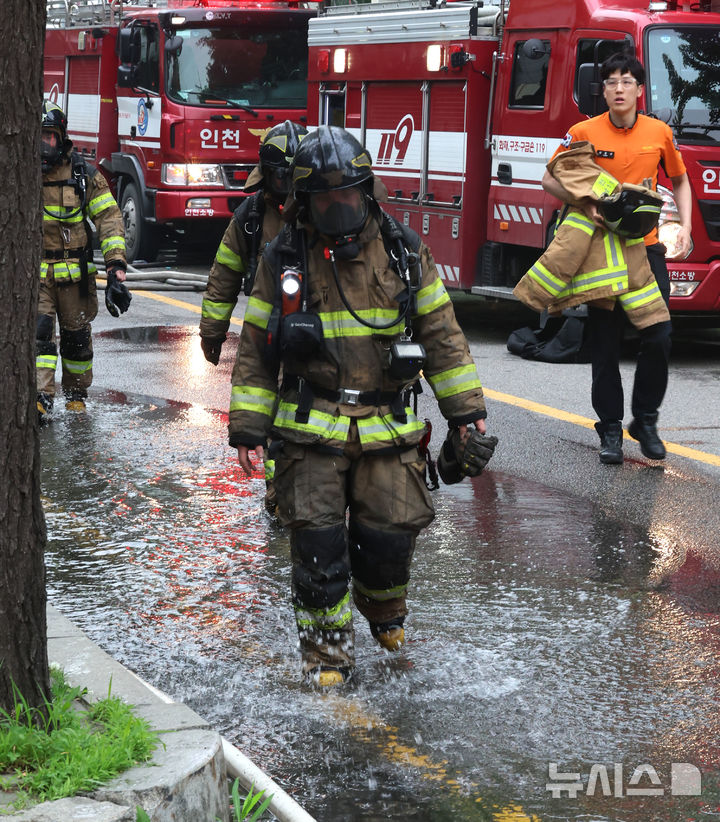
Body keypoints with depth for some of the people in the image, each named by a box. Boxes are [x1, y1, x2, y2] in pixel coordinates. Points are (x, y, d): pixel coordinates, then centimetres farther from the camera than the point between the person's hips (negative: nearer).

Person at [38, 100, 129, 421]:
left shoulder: (83, 174, -2)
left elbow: (109, 218, -1)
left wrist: (116, 264, -11)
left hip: (75, 273, 1)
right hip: (33, 272, -1)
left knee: (76, 336, 10)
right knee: (38, 330, -16)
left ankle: (76, 394, 30)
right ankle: (40, 398, -19)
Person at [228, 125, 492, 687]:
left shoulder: (403, 252, 3)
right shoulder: (283, 262, 0)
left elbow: (440, 333, 7)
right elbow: (256, 350, 4)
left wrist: (465, 408, 5)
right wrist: (248, 428, 0)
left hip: (385, 427, 1)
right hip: (310, 428, -1)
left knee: (391, 530, 1)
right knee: (317, 539, -6)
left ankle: (384, 608, 32)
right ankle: (327, 646, 8)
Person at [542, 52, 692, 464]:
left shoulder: (660, 133, 1)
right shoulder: (584, 133, -4)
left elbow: (680, 182, 14)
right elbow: (550, 179, 0)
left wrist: (685, 227, 1)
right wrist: (585, 203, -17)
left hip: (646, 246, 1)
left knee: (658, 338, -5)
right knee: (606, 345, 3)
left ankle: (645, 419, 13)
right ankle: (610, 427, 13)